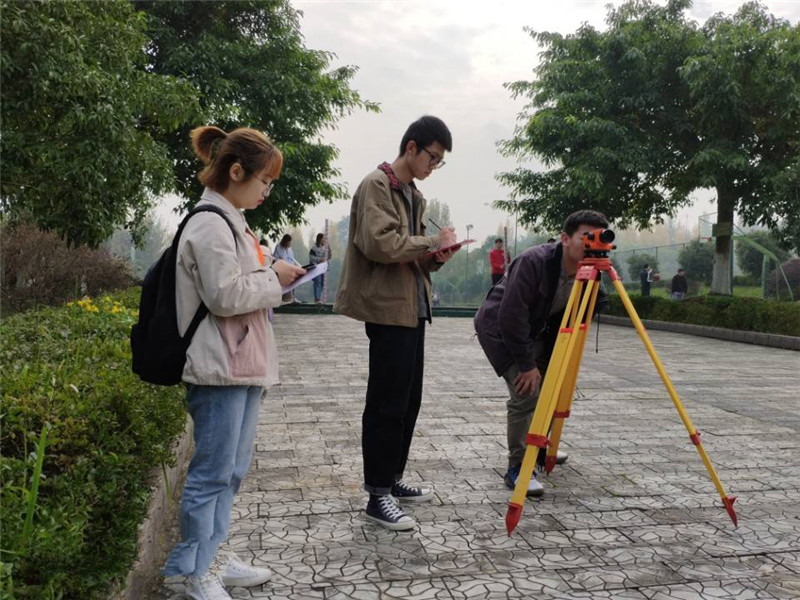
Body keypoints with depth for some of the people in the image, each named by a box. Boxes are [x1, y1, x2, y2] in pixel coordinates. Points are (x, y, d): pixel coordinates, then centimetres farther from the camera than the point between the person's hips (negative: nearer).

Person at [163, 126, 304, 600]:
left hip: (244, 366, 10)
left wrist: (271, 276, 9)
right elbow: (225, 295, -21)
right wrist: (273, 278, -10)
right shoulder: (211, 224, -15)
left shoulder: (231, 221, 16)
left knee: (232, 471, 16)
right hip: (221, 370, -10)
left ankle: (214, 558, 29)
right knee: (213, 473, 1)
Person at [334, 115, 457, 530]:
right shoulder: (376, 185, -9)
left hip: (413, 308, 10)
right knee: (387, 403, -5)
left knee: (408, 401, 14)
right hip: (388, 309, -9)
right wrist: (433, 241, -14)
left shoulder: (414, 196, 19)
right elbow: (379, 244, -22)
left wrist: (434, 258, 3)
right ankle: (377, 495, 4)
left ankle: (393, 479, 26)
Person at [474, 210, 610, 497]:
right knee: (526, 391, -20)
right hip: (499, 327, -8)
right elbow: (511, 316, -30)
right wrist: (527, 364, -25)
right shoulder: (534, 261, -30)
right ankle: (517, 467, -8)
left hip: (536, 331, 8)